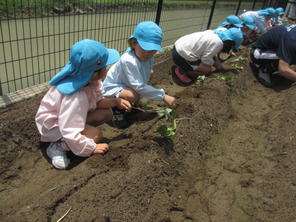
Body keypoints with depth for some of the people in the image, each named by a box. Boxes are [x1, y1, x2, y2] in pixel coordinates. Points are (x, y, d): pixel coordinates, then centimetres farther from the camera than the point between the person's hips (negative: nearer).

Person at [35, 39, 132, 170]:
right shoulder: (75, 96, -40)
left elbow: (97, 101, -2)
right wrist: (92, 148, -24)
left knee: (107, 113, -4)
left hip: (68, 115, 9)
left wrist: (115, 102, -19)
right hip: (53, 124, -9)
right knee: (96, 135, -25)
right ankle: (57, 147, -7)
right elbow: (70, 132, -37)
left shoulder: (91, 80, -16)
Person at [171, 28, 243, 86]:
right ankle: (181, 72, 2)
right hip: (181, 56, -9)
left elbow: (211, 52, 22)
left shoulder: (215, 33, 11)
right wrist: (216, 64, 6)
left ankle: (182, 67, 16)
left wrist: (220, 66, 22)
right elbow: (206, 60, -13)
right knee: (207, 69, -3)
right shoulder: (218, 42, -17)